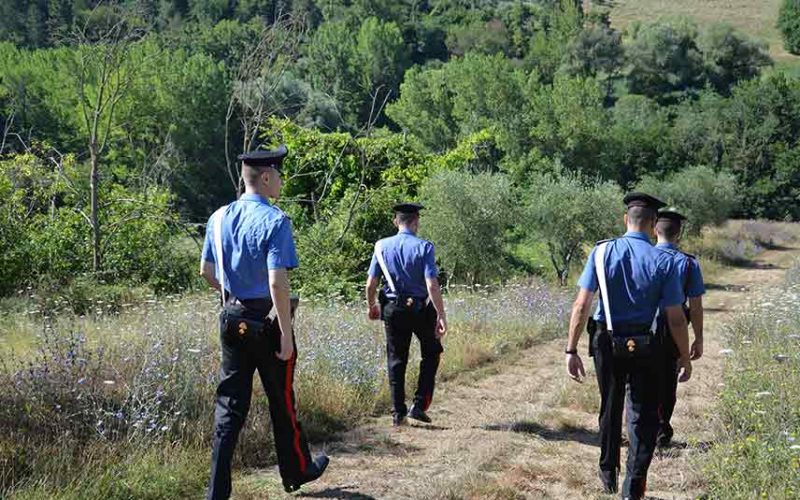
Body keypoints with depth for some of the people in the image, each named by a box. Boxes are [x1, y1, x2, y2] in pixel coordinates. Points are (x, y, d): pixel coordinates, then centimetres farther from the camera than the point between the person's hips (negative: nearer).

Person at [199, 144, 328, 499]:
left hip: (232, 319, 5)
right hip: (266, 320, -5)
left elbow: (206, 272, 14)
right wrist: (286, 334, -18)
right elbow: (277, 282, -22)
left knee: (230, 403, 8)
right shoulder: (274, 221, -17)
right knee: (281, 402, 13)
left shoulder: (219, 218, 4)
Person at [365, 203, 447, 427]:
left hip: (392, 309, 3)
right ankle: (419, 405, 9)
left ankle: (398, 413, 12)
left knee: (396, 360, 11)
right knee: (431, 353, 17)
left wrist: (371, 306, 17)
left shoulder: (382, 246, -2)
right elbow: (432, 285, -18)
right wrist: (441, 315, -15)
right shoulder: (423, 247, -11)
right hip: (420, 309, -3)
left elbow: (370, 284, 0)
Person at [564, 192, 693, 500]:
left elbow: (581, 306, -10)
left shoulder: (602, 253, -7)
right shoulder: (663, 261, -10)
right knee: (643, 416, 11)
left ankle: (608, 475, 37)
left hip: (606, 343, 2)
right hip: (644, 346, -2)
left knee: (610, 408, 21)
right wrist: (685, 358, 4)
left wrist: (571, 350, -5)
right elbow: (676, 318, -9)